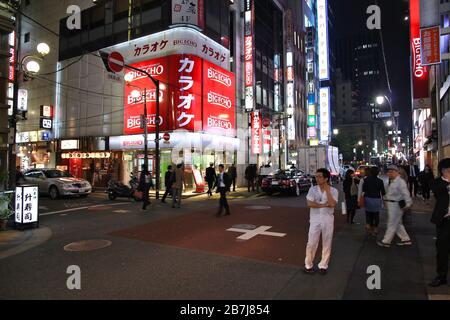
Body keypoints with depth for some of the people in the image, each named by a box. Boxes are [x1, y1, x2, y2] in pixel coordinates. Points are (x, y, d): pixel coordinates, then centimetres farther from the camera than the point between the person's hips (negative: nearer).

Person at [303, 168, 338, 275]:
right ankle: (308, 265, 16)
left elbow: (332, 204, -20)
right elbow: (310, 203, -13)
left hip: (328, 220, 0)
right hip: (315, 219, 0)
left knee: (327, 243, 10)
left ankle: (323, 265, 24)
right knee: (311, 243, 2)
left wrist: (327, 189, -16)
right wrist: (325, 205, -15)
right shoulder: (313, 189, -2)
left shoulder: (333, 191, -4)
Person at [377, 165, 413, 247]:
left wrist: (408, 204, -31)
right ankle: (405, 239, 28)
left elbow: (405, 193, -25)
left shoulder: (400, 182, -18)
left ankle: (386, 241, 9)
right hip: (391, 205, 10)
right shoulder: (392, 182, 12)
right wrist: (387, 201, 19)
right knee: (398, 223, 18)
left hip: (396, 205, -10)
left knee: (392, 224, 1)